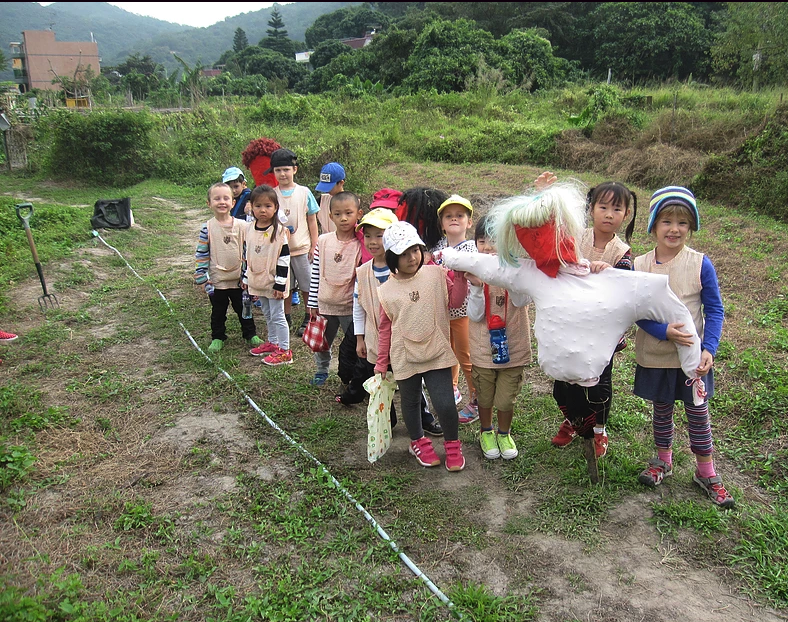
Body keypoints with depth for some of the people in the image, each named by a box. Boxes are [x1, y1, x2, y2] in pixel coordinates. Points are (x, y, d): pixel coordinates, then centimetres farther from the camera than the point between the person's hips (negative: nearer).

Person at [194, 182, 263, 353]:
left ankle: (250, 334, 31)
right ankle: (217, 337, 28)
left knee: (243, 309, 15)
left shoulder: (241, 226, -4)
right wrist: (202, 278, -6)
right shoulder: (207, 228, -8)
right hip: (216, 281, -1)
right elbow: (201, 254, -4)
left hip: (239, 279, 1)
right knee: (218, 312, 13)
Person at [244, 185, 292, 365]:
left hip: (274, 282, -7)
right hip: (258, 281, 7)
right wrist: (246, 278, 15)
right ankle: (272, 343, 34)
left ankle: (284, 351, 7)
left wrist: (280, 284, -17)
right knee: (267, 314, 19)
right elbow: (247, 255, 14)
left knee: (277, 315, -1)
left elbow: (284, 259, -15)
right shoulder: (250, 229, 4)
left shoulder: (279, 230, -15)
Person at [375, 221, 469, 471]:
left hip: (437, 353, -1)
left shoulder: (436, 274, -3)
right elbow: (385, 328, 4)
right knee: (410, 402, 17)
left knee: (445, 404, -7)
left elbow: (455, 300, -4)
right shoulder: (386, 291, -3)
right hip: (405, 357, 1)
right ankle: (419, 443, 42)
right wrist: (382, 361, 8)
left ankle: (453, 446, 20)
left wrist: (459, 275, -16)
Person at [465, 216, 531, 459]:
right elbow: (474, 315, -13)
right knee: (484, 398, 18)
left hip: (512, 346, -1)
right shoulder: (473, 271, -9)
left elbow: (522, 300, -27)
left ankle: (504, 433, 39)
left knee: (505, 400, 11)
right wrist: (477, 286, -29)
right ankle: (486, 432, 44)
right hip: (483, 348, 1)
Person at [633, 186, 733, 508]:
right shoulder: (639, 266, -8)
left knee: (698, 412, 11)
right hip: (655, 356, 1)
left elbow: (715, 309, -6)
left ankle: (706, 473, 28)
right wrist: (664, 331, -23)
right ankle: (663, 461, 38)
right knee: (661, 409, 17)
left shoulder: (700, 264, -11)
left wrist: (709, 349, -17)